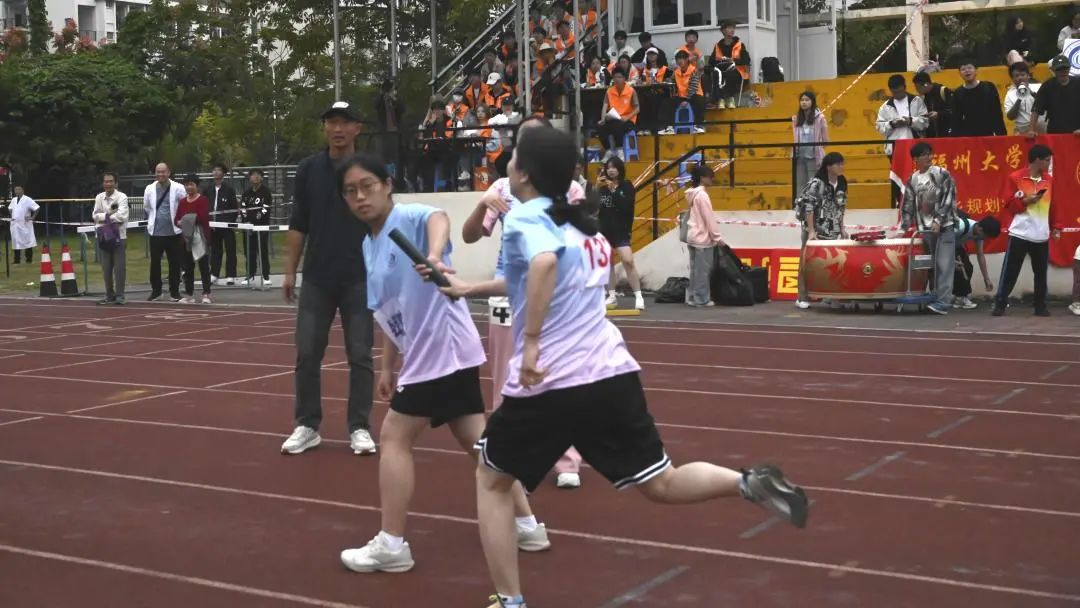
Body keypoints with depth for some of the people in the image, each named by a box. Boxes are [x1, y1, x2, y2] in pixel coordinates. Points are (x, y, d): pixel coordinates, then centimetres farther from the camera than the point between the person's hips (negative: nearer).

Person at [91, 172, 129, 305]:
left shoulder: (121, 197, -6)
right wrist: (110, 215, -13)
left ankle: (120, 295, 1)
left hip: (119, 236, -4)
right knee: (106, 268, 7)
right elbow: (95, 216, 0)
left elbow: (122, 215, -19)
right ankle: (109, 295, 16)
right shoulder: (99, 197, 7)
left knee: (119, 267, -5)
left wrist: (104, 217, -9)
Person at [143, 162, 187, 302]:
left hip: (173, 231, -2)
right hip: (155, 232, 2)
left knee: (175, 263, 3)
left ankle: (174, 292, 13)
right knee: (154, 262, 4)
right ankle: (156, 291, 16)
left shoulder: (178, 189, -4)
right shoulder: (149, 189, 4)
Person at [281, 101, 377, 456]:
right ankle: (307, 426, 14)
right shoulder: (308, 169, 5)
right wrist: (290, 270, 2)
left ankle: (359, 428, 11)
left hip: (360, 279, -2)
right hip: (316, 279, 2)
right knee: (307, 354, 3)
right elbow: (298, 225, 7)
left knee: (360, 356, 2)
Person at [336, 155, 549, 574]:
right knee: (475, 438, 14)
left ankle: (392, 545, 3)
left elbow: (438, 218, -38)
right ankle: (526, 524, 23)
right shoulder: (369, 245, 14)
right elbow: (389, 312, 20)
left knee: (394, 438, -4)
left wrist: (434, 256, -58)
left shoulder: (409, 218, -12)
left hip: (443, 349, -9)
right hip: (436, 353, 9)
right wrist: (387, 367, 18)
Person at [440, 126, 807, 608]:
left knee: (491, 481, 17)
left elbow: (543, 264, -29)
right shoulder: (582, 226, 19)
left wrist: (532, 341, -29)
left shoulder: (525, 217, -6)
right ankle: (749, 483, -13)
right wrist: (470, 288, 37)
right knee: (661, 484, 13)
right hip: (612, 374, 7)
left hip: (548, 384, -6)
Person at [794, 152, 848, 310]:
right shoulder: (816, 183, -14)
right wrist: (811, 231, -19)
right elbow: (808, 207, -16)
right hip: (815, 230, -6)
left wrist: (842, 228, 13)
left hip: (832, 232, 6)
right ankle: (802, 298, -1)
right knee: (807, 263, -5)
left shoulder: (842, 183, 7)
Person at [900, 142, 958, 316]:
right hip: (925, 229, 4)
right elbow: (908, 205, 13)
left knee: (944, 265, -10)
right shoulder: (912, 180, 10)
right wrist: (905, 227, 6)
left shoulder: (942, 174, -3)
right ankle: (937, 298, 12)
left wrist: (938, 220, -17)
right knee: (933, 265, 6)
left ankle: (943, 302, -14)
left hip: (944, 226, -4)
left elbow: (948, 198, -9)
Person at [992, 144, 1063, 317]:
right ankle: (1000, 304, 5)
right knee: (1010, 271, -1)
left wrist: (1056, 227, 7)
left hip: (1042, 236, 4)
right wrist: (1026, 201, -16)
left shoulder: (1049, 180, 9)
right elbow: (1008, 203, -3)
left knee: (1041, 273, 6)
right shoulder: (1015, 178, -4)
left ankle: (1040, 306, 15)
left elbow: (1055, 205, 13)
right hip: (1020, 233, -4)